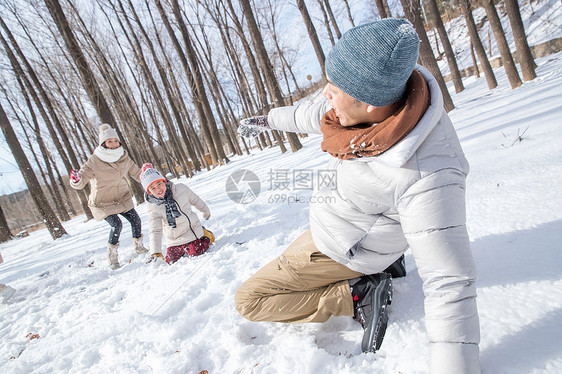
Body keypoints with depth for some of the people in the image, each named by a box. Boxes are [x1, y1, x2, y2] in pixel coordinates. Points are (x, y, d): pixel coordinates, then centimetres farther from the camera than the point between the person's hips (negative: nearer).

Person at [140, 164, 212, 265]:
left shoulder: (180, 188, -12)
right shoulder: (153, 208, -12)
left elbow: (195, 200, 6)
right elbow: (155, 231, -17)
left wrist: (206, 211, 21)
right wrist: (155, 252, -28)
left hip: (192, 229, -2)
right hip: (174, 240, 2)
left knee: (196, 252, -13)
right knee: (171, 261, 4)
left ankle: (206, 235, 15)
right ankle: (183, 249, 32)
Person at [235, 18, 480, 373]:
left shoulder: (426, 179, -41)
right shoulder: (383, 93, -18)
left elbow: (450, 285, -33)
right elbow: (316, 115, 1)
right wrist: (267, 119, 16)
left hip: (340, 248, -7)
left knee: (248, 300, 0)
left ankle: (358, 295, -5)